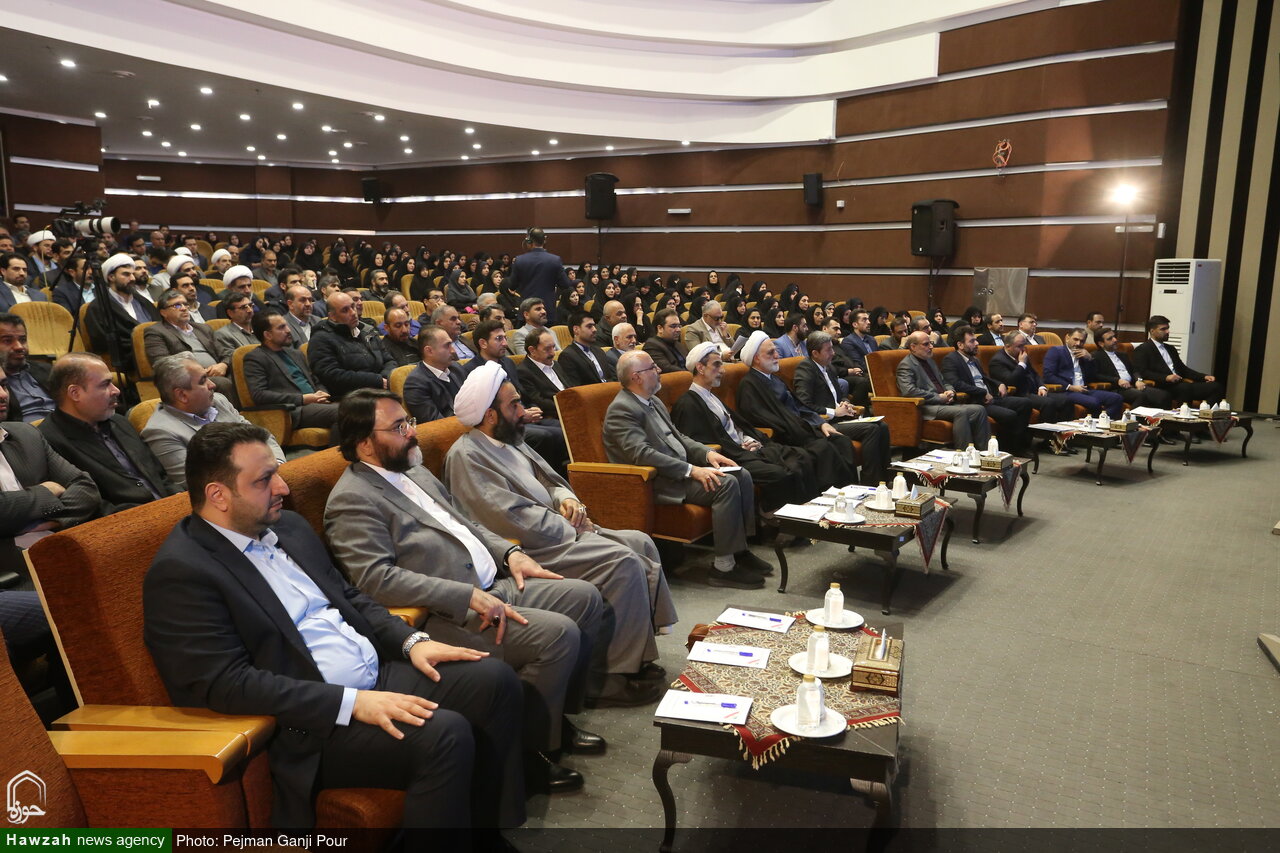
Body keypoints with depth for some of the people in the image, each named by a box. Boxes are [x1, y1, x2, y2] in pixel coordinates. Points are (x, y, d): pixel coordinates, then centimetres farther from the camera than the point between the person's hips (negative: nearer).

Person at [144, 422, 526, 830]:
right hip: (306, 723, -8)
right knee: (443, 736, -27)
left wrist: (411, 641, 2)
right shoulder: (180, 572, -13)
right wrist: (352, 703, -24)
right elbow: (227, 683, -19)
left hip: (378, 675, 9)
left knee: (494, 680, -5)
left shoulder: (288, 526, 12)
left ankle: (496, 830, 8)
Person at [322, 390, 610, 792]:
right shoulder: (352, 500, -12)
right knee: (558, 633, -22)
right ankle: (530, 748, -2)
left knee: (584, 597, 4)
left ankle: (557, 713, 17)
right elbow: (376, 578, -23)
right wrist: (469, 596, -26)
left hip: (495, 586, 10)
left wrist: (510, 552, 6)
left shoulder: (414, 471, 16)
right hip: (449, 616, -10)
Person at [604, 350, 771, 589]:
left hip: (681, 469, 10)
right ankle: (724, 567, -18)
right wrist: (692, 470, -27)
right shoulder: (622, 410, -15)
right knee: (726, 483, -24)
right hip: (657, 483, -10)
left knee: (742, 475, -1)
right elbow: (643, 454, -25)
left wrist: (707, 453, 3)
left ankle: (740, 550, 6)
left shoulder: (654, 402, 17)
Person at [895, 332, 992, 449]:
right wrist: (939, 397, -14)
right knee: (961, 412, -31)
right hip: (928, 407, -9)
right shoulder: (905, 365, -4)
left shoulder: (929, 360, 25)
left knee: (980, 409, -11)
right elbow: (909, 391, -20)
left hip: (945, 403, 9)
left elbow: (943, 382, 33)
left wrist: (950, 392, 7)